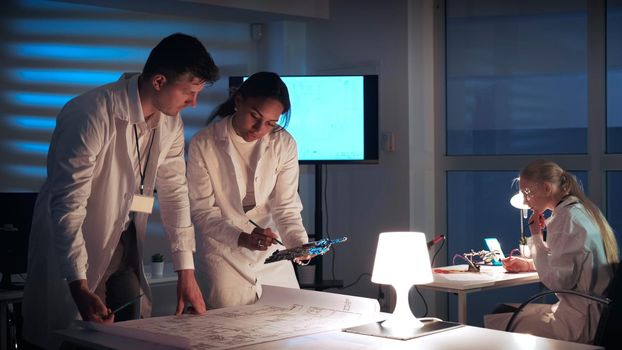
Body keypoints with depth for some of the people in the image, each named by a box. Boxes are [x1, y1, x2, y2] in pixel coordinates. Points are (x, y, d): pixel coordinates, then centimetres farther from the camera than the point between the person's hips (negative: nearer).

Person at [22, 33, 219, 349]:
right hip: (71, 250, -6)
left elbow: (174, 191, 3)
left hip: (125, 252, 7)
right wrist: (80, 288, -35)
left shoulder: (170, 122, -2)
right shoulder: (91, 115, -26)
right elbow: (68, 203, -28)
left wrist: (186, 271, -1)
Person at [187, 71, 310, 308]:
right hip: (225, 254, -2)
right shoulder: (203, 145, -13)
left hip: (272, 254, 2)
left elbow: (286, 206, -6)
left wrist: (299, 242, -26)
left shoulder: (284, 144, -7)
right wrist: (241, 238, -29)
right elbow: (201, 210, -12)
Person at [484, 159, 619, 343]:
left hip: (579, 322, -10)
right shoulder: (583, 211, 12)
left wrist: (536, 236, -10)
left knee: (492, 324, -6)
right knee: (503, 309, 17)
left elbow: (555, 280, -19)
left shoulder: (567, 217, -17)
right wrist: (530, 264, 17)